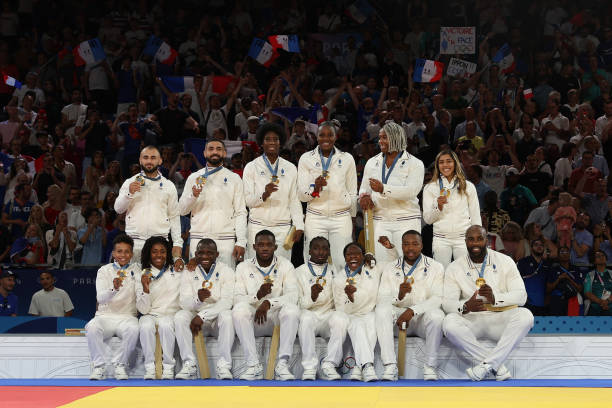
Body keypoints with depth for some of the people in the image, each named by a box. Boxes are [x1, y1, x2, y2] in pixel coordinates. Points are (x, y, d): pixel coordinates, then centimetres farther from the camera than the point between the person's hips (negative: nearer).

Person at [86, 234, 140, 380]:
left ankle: (120, 365, -17)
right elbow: (100, 298, -10)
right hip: (105, 316, 0)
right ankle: (99, 366, -19)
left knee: (133, 329, -34)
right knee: (92, 328, -33)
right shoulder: (104, 270, 6)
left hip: (127, 316, 1)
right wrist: (114, 289, -29)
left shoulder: (136, 269, 12)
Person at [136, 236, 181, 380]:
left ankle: (168, 367, -29)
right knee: (146, 326, -35)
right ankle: (150, 367, -27)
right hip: (150, 316, 0)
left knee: (165, 324, -35)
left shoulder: (177, 272, 12)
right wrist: (145, 289, -19)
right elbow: (143, 309, -1)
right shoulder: (143, 276, 6)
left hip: (171, 315, 0)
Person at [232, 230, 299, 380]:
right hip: (253, 321, 0)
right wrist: (257, 296, -25)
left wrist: (269, 303, -26)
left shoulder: (285, 265, 4)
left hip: (277, 318, 0)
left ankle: (283, 364, -35)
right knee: (239, 309, -31)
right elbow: (237, 298, -5)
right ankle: (253, 365, -33)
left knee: (292, 309, -32)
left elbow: (293, 296, -9)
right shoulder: (243, 267, 6)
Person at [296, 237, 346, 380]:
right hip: (309, 316, -2)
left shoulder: (334, 271, 19)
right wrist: (312, 297, -21)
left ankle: (329, 364, -30)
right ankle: (309, 367, -34)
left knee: (340, 319, -31)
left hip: (328, 316, 2)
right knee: (306, 316, -36)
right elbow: (297, 303, 0)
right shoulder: (299, 271, 10)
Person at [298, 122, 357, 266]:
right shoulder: (306, 158, 4)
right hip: (315, 219, 0)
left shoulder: (347, 159, 6)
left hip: (341, 218, 0)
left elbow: (352, 194, 14)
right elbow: (301, 195, 0)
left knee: (343, 265, -7)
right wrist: (315, 188, -19)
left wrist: (353, 217, 16)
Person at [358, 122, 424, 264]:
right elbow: (364, 188, 17)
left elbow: (411, 191, -15)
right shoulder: (372, 163, 16)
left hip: (406, 221, -4)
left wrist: (383, 189, -27)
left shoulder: (415, 164, 0)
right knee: (383, 266, -3)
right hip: (380, 221, 4)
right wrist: (364, 196, -9)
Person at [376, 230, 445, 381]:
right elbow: (381, 300, -2)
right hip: (398, 317, 1)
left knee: (436, 314, -35)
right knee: (382, 309, -29)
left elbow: (437, 299, -9)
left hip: (423, 317, -1)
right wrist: (399, 295, -24)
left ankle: (430, 367, -23)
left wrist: (413, 310, -24)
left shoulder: (435, 267, 4)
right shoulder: (390, 269, 9)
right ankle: (390, 366, -34)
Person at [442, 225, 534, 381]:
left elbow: (521, 295, -5)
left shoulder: (505, 262, 4)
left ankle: (488, 363, -30)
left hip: (500, 318, 0)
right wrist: (465, 307, -29)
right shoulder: (454, 268, 5)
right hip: (471, 321, 0)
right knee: (449, 322, -32)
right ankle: (498, 365, -28)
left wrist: (495, 297, -25)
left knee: (525, 315, -31)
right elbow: (447, 302, -5)